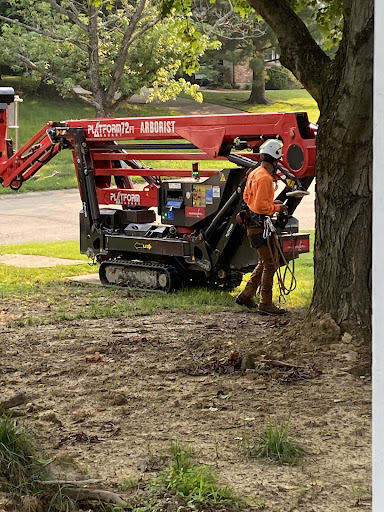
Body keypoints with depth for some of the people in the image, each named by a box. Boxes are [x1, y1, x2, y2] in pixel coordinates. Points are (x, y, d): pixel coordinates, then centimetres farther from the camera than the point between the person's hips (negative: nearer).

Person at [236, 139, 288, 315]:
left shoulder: (253, 174, 12)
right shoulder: (265, 178, -19)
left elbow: (247, 197, 22)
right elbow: (261, 206, -24)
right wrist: (277, 208, -10)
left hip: (253, 226, 10)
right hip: (260, 227, -10)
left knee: (264, 263, 19)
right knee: (270, 264, -4)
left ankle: (246, 295, 24)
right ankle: (265, 303, 0)